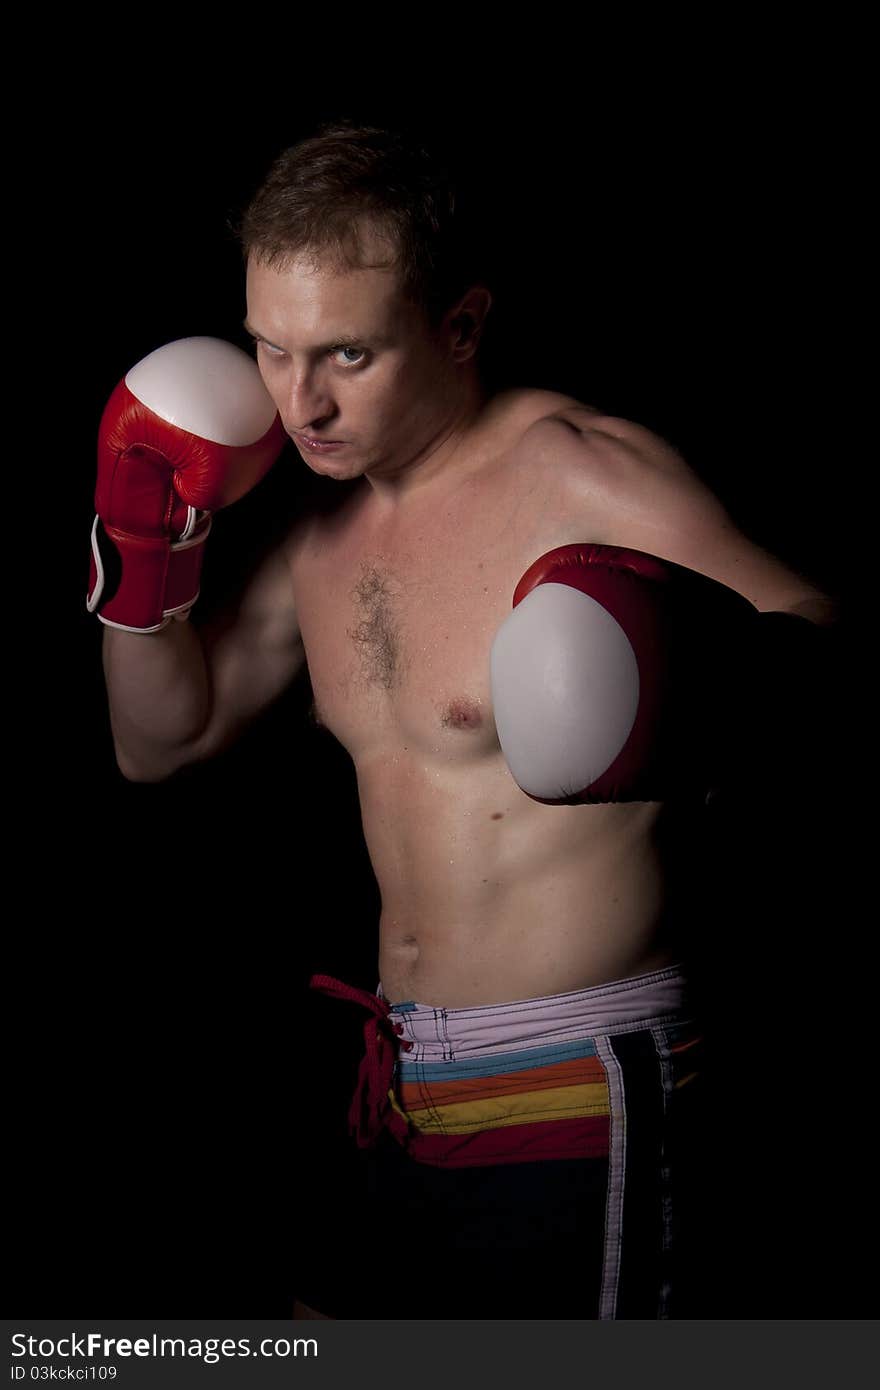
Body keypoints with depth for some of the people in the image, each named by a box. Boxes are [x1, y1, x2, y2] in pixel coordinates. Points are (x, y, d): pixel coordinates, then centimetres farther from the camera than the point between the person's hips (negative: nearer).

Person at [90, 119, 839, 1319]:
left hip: (571, 1103, -7)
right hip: (401, 1092, 8)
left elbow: (819, 636, -20)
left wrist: (710, 674, -41)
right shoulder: (325, 532, 9)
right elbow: (162, 741, 18)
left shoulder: (577, 472, -14)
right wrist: (145, 555, 2)